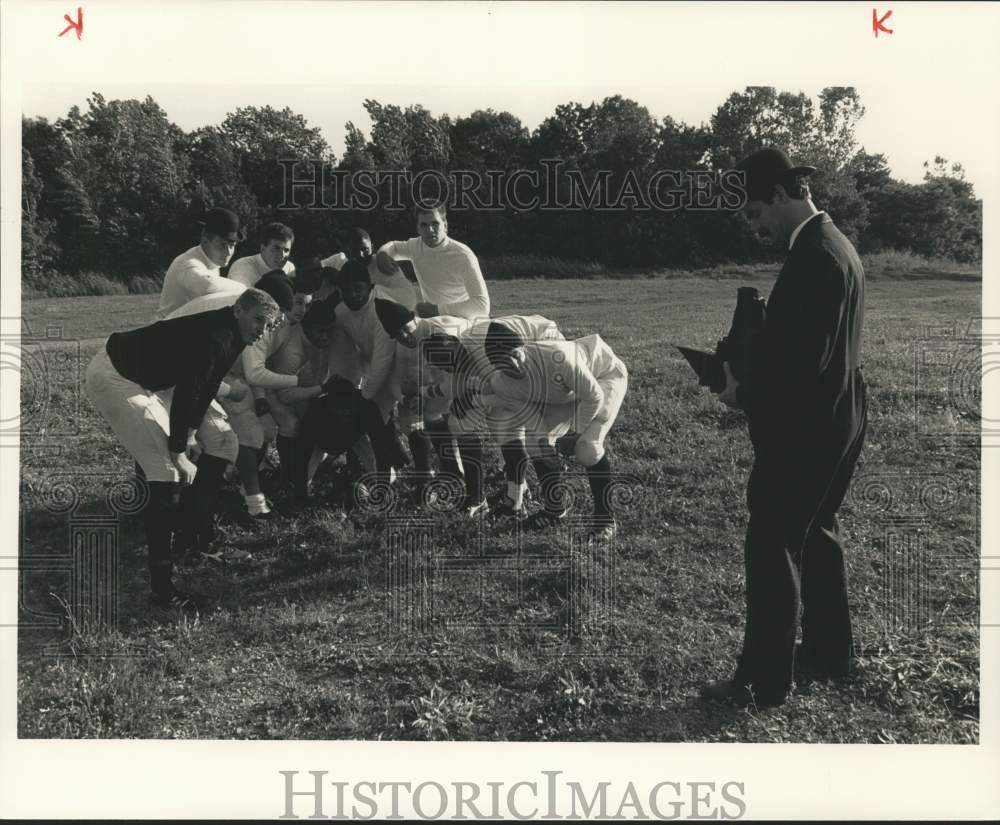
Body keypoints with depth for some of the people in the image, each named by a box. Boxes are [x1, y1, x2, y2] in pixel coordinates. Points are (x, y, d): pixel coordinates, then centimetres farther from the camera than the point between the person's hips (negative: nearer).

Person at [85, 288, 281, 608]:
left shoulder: (228, 338, 7)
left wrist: (189, 438, 18)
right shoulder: (217, 337, -24)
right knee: (166, 470, -14)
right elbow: (186, 393, -26)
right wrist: (179, 453, -21)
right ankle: (161, 587, -14)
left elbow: (204, 387, 17)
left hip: (133, 377, 10)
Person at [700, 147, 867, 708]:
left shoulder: (815, 257, -22)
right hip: (834, 419, 10)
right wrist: (750, 362, 9)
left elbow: (805, 358, -26)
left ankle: (766, 680, 7)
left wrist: (745, 394, -13)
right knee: (817, 533, 21)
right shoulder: (833, 244, 11)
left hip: (803, 428, -10)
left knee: (773, 548, -2)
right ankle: (830, 651, 34)